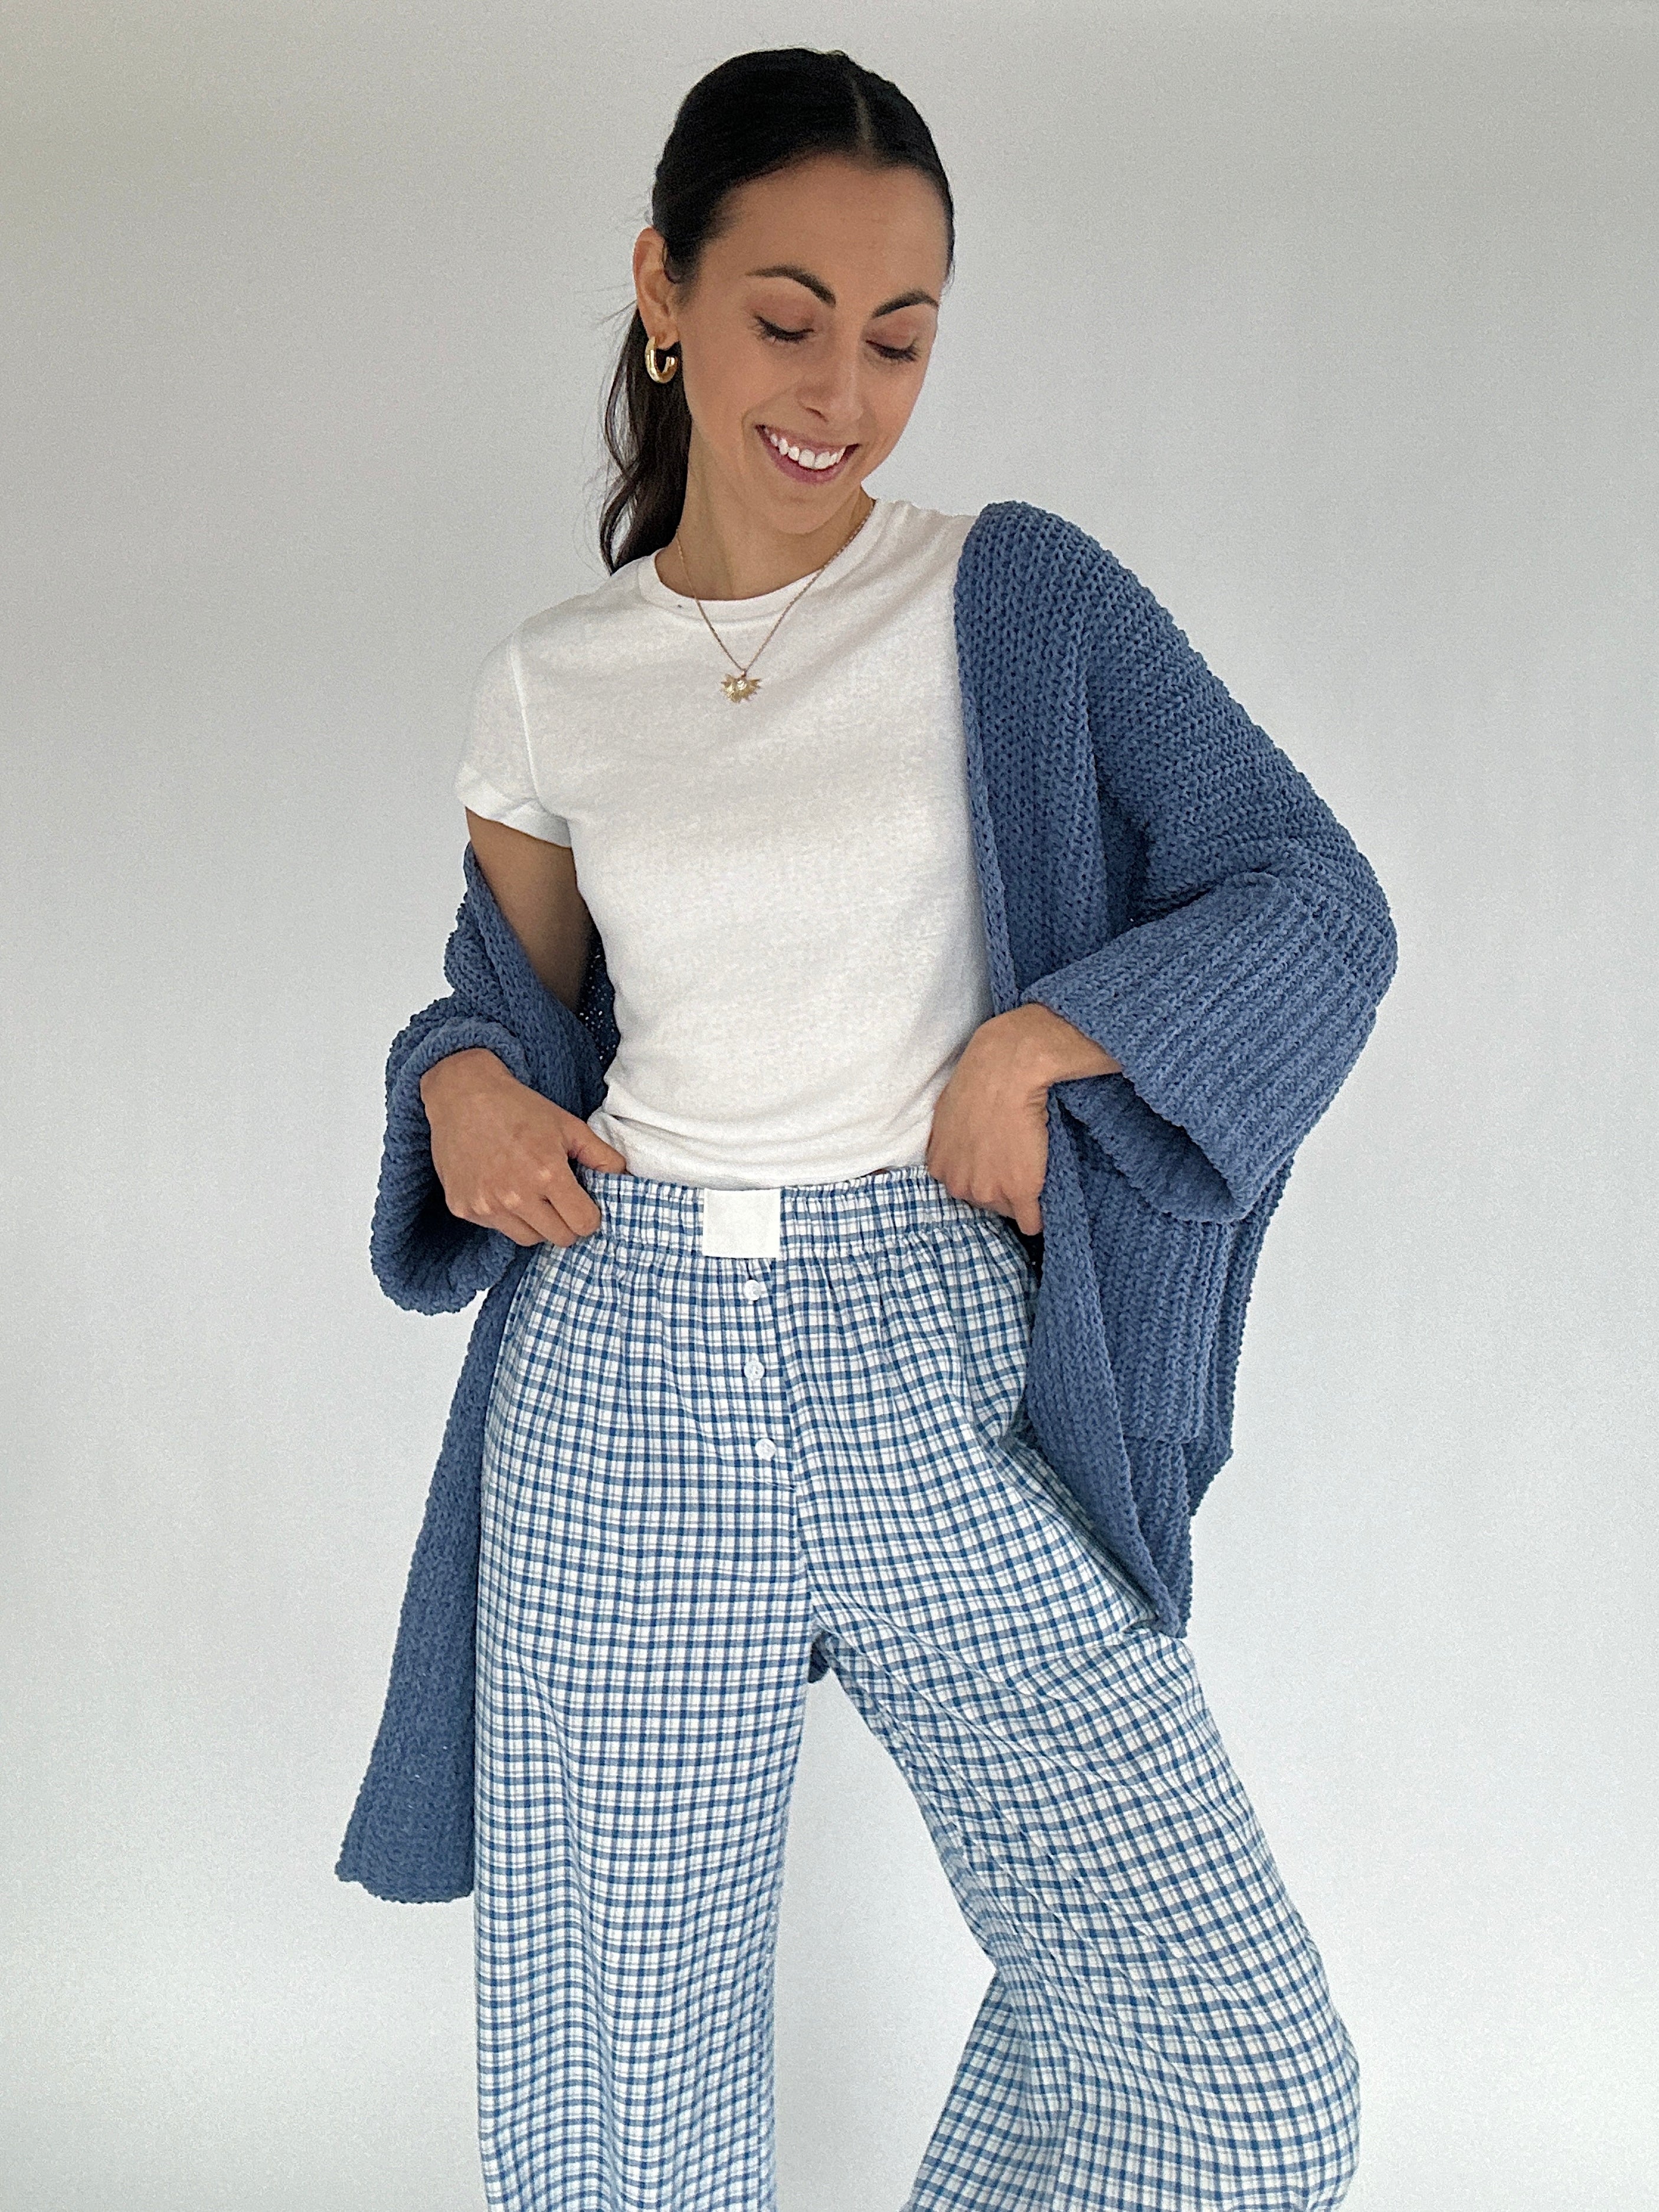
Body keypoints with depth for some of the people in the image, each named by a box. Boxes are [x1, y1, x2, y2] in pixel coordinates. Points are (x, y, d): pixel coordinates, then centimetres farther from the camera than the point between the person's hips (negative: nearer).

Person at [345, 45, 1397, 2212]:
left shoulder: (1017, 604, 1)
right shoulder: (548, 690, 8)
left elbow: (1319, 901, 0)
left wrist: (1036, 1039, -12)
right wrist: (466, 1086, 0)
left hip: (945, 1378, -1)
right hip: (629, 1381, 2)